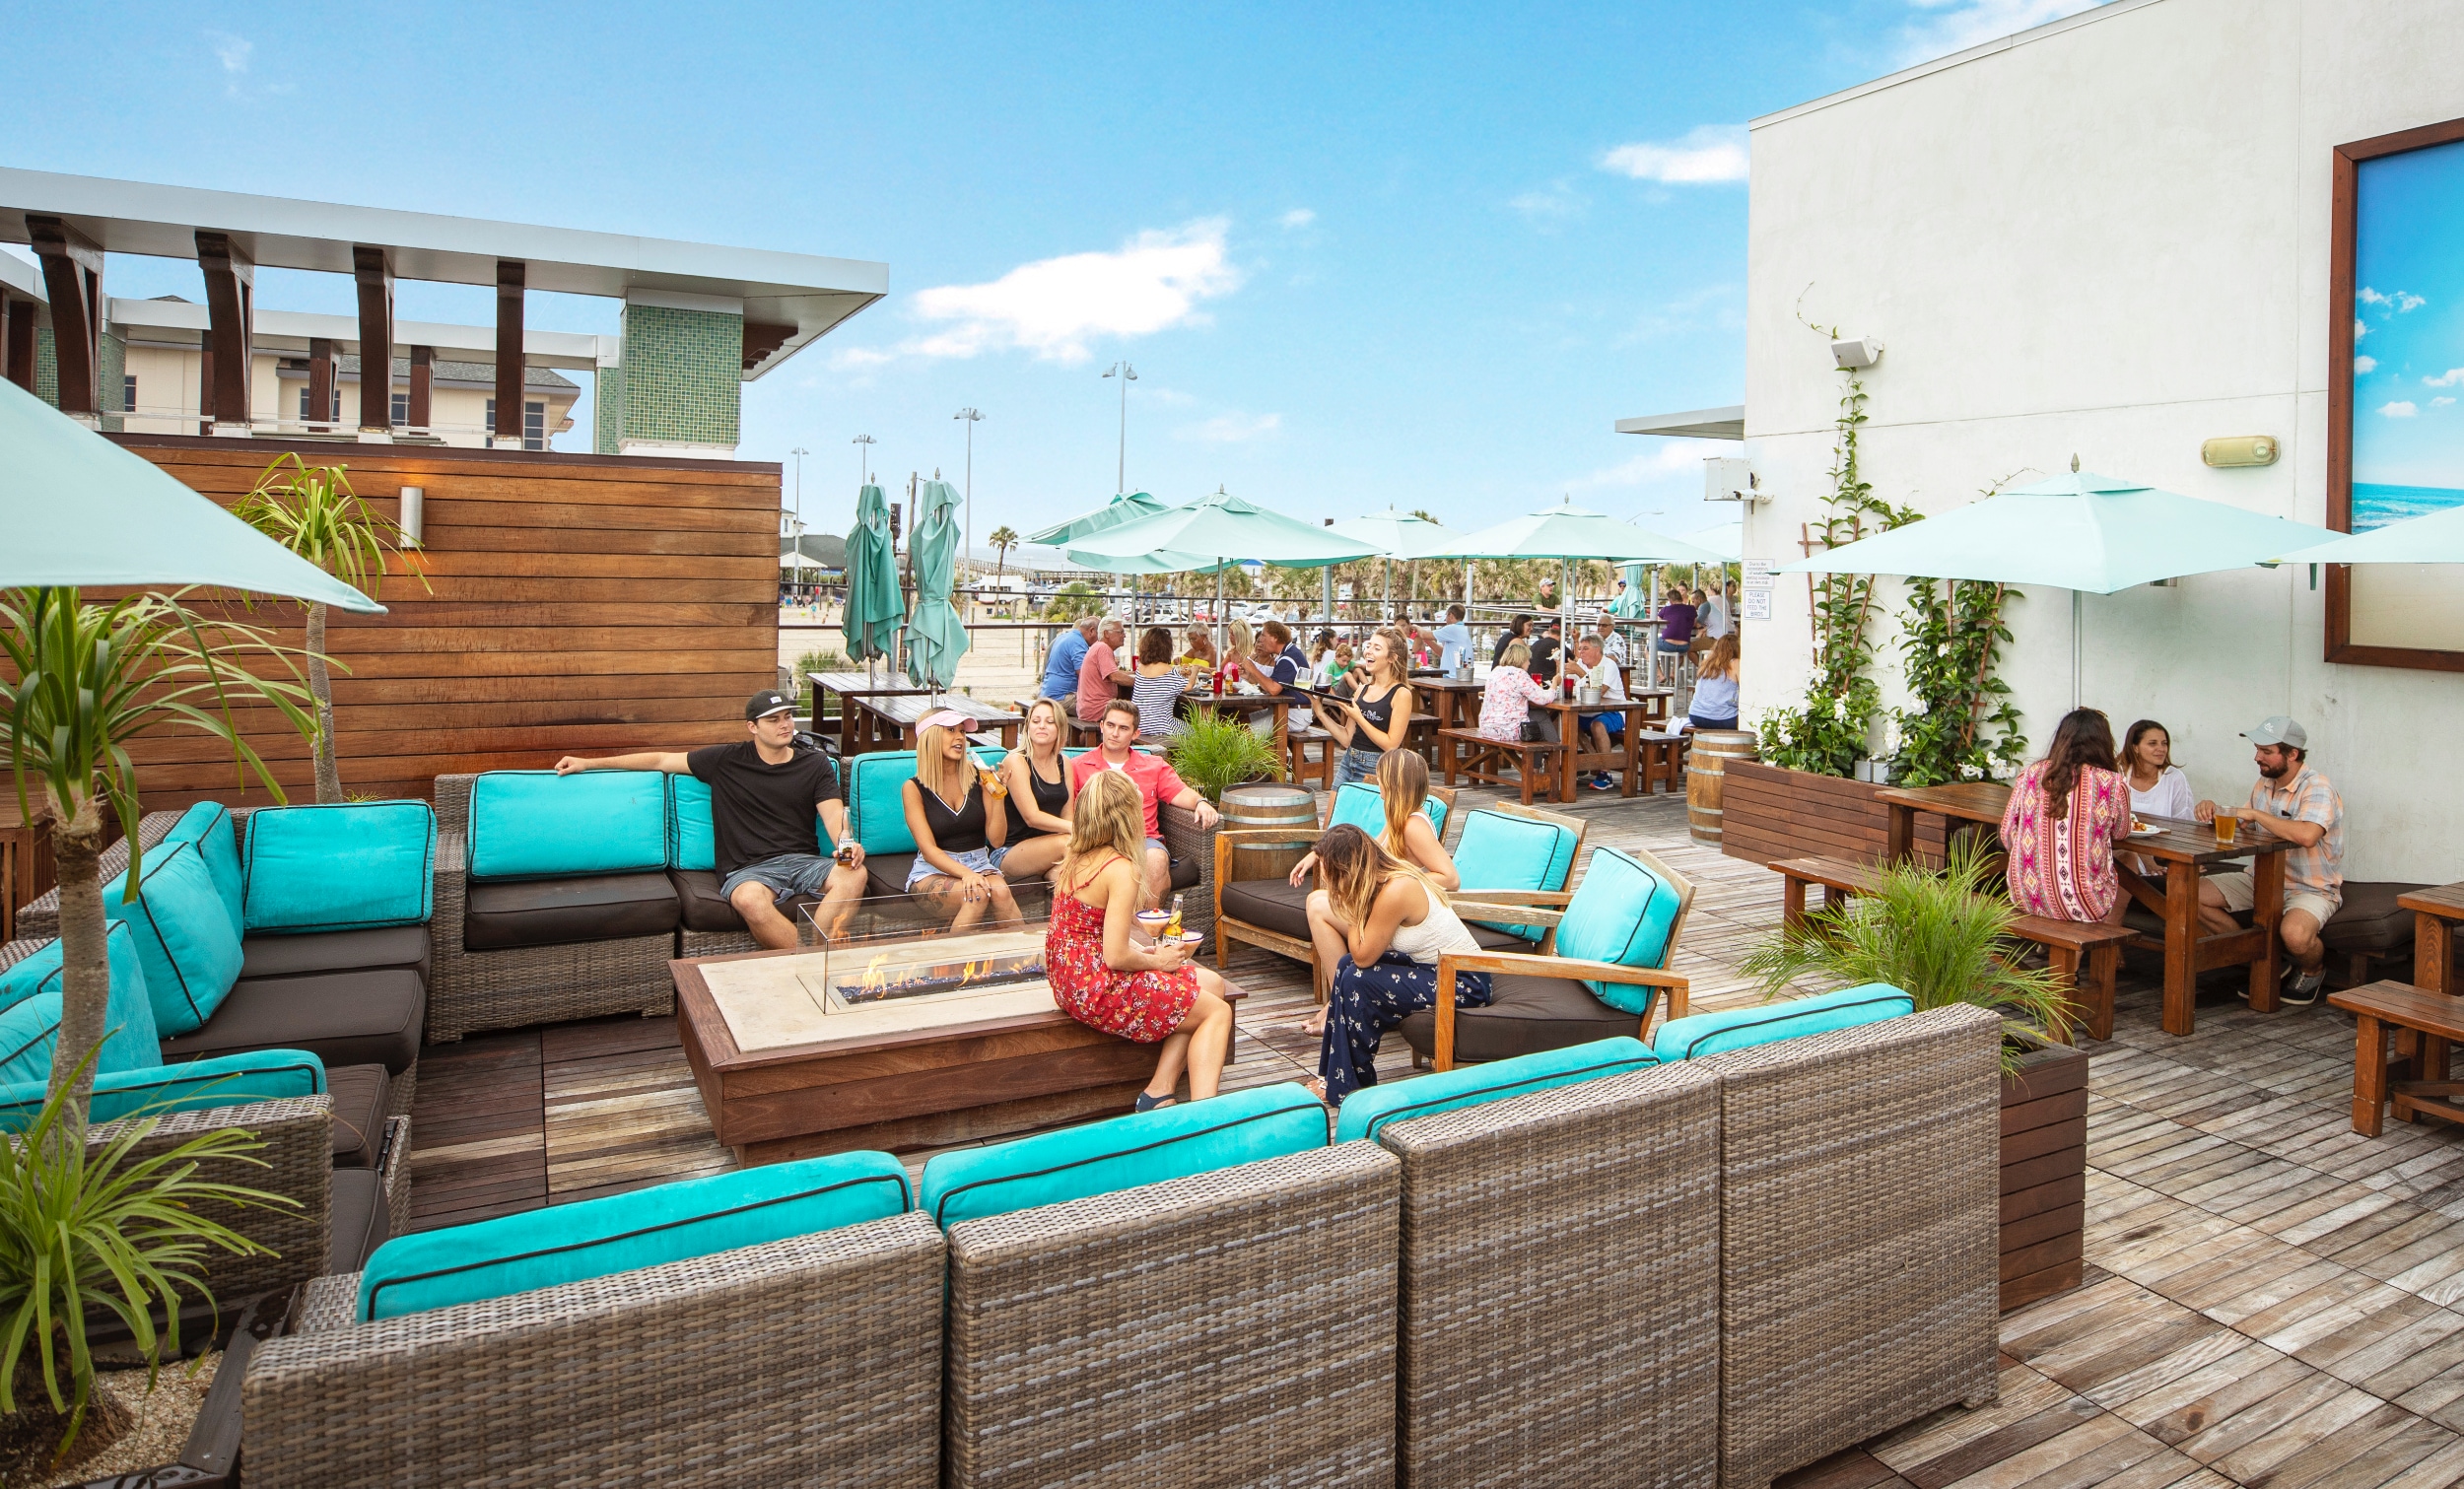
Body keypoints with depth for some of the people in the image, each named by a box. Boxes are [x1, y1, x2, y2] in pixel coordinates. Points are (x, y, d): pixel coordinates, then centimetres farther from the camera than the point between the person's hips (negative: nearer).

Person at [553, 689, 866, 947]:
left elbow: (834, 814, 0)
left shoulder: (816, 764, 13)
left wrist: (848, 844, -24)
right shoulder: (727, 760, 12)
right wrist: (588, 763, 17)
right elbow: (660, 759, 18)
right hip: (747, 869, -1)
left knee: (855, 875, -33)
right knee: (750, 900, -40)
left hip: (803, 861, 1)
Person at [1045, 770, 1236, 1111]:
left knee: (1211, 983, 16)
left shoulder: (1075, 859, 7)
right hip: (1100, 990, -9)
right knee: (1217, 1012, 5)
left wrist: (1143, 951, 6)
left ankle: (1159, 1094, 9)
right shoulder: (1120, 869, -20)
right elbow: (1116, 956, -23)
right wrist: (1157, 961, -6)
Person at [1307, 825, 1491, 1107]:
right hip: (1432, 967, 10)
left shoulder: (1395, 891, -27)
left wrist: (1350, 905, -17)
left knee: (1357, 980, -17)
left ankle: (1350, 1087, 1)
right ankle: (1334, 1072, 12)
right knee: (1346, 965, 3)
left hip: (1463, 983, -10)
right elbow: (1357, 955, 2)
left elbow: (1363, 956, -20)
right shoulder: (1382, 878, 0)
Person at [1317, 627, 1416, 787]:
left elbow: (1391, 745, -16)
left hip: (1376, 770, -6)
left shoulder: (1401, 694, -10)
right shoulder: (1362, 689, 9)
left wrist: (1358, 717, -17)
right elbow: (1347, 739, 8)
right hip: (1348, 762, 6)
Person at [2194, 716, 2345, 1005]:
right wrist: (2215, 810, -2)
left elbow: (2307, 835, -41)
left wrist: (2255, 813, -29)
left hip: (2312, 887, -8)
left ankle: (2313, 970, 4)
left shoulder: (2317, 787, -21)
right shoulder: (2264, 783, 5)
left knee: (2294, 933, -37)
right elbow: (2242, 823, 21)